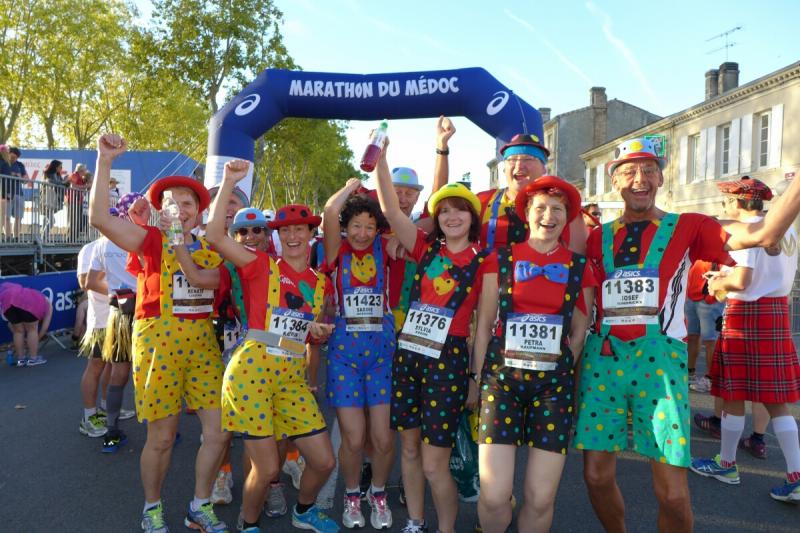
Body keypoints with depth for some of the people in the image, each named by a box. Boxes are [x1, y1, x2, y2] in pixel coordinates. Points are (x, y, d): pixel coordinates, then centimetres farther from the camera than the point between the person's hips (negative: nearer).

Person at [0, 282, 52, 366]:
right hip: (28, 303, -4)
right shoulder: (46, 303, 31)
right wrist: (37, 339, 31)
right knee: (32, 330, 11)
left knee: (18, 331, 18)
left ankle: (20, 359, 23)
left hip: (7, 299, 4)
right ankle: (33, 359, 15)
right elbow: (45, 325, 23)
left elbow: (11, 323, 35)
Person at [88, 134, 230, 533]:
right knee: (162, 437, 5)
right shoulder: (150, 240, -2)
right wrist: (105, 161, -16)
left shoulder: (209, 248, 11)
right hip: (158, 343, -4)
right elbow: (99, 218, -13)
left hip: (202, 343, 4)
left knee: (219, 431, 2)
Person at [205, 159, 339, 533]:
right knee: (266, 469, -1)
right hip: (251, 370, -5)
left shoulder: (321, 284, 11)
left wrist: (319, 333, 1)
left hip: (293, 377, 5)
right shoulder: (262, 266, -3)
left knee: (324, 461, 6)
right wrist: (228, 182, -17)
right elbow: (215, 235, -16)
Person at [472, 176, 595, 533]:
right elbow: (484, 323, 5)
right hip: (502, 378, -1)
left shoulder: (579, 267, 6)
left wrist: (559, 370, 6)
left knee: (541, 498, 0)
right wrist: (477, 376, 3)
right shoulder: (502, 259, 4)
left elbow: (578, 332, 10)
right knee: (494, 496, -6)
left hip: (554, 383, 1)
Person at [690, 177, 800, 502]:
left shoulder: (747, 230, -14)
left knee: (733, 393, 6)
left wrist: (717, 284, -2)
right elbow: (773, 274, 18)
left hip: (746, 314, -8)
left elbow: (741, 281, -22)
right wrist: (727, 276, 16)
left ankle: (726, 465, 20)